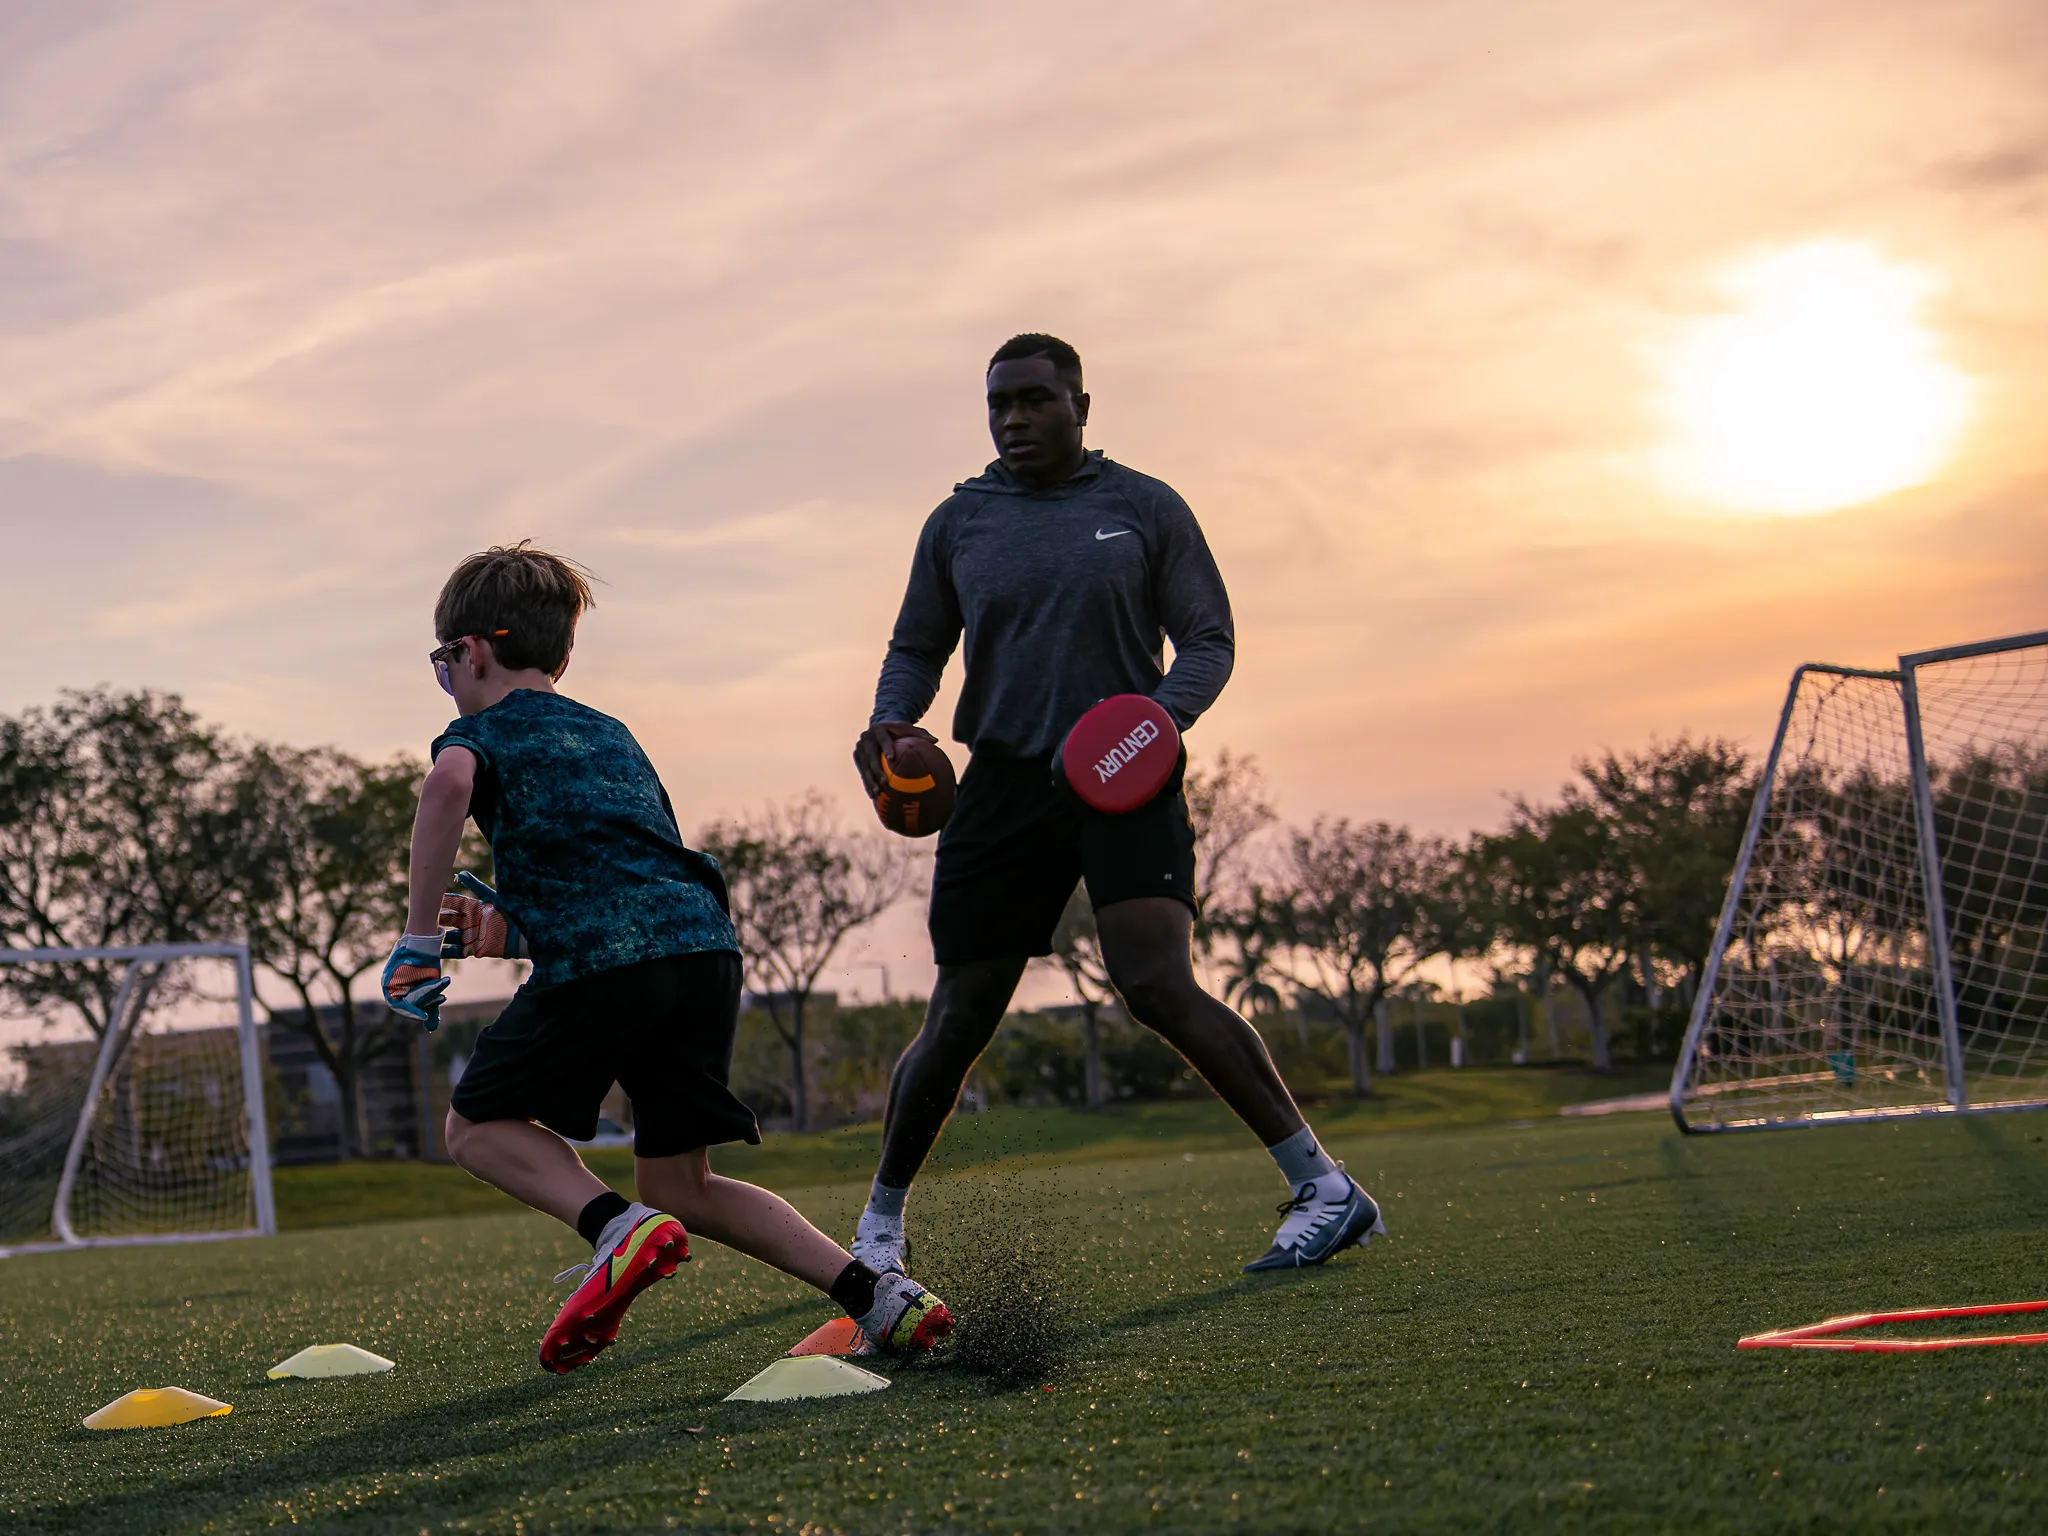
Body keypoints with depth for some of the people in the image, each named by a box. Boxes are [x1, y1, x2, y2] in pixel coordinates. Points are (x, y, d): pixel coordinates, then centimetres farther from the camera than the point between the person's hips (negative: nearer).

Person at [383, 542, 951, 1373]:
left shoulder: (484, 730, 11)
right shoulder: (611, 733, 32)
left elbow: (449, 782, -15)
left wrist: (420, 938, -11)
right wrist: (518, 927, 36)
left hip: (601, 960, -6)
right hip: (707, 943, 7)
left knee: (478, 1125, 14)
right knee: (679, 1187, 15)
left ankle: (617, 1228, -13)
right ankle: (874, 1293, -1)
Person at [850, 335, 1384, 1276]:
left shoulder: (1146, 509, 6)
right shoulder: (957, 523, 11)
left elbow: (1209, 640, 5)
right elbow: (916, 649, 17)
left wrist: (1163, 715, -16)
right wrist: (891, 721, -5)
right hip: (1005, 782, 3)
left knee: (1157, 986, -22)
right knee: (959, 1021, 2)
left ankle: (1324, 1189, -16)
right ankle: (880, 1224, 22)